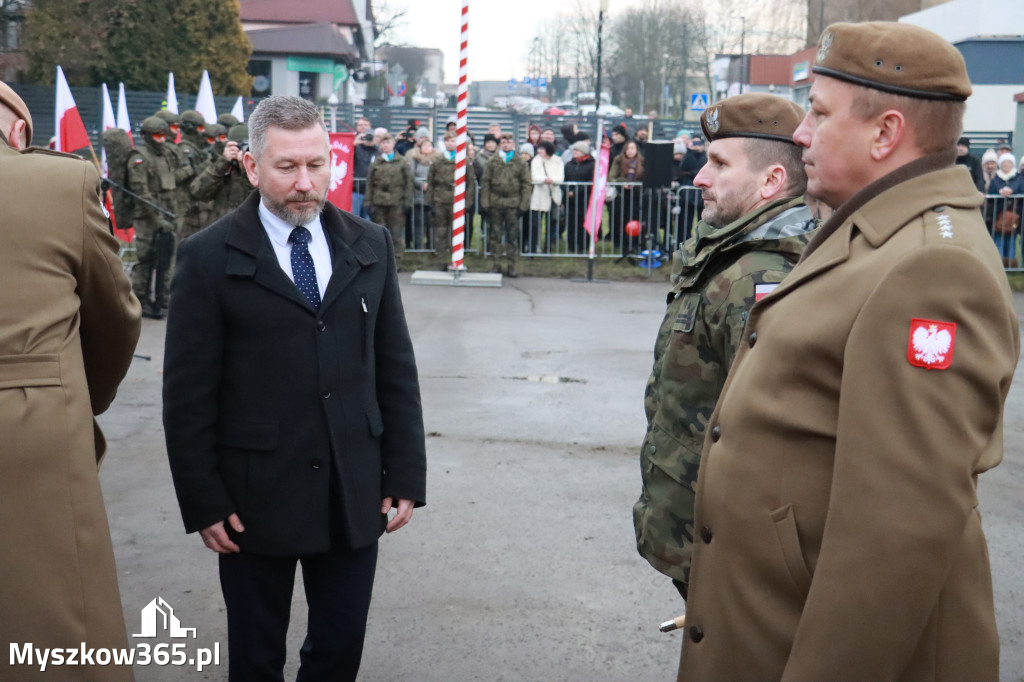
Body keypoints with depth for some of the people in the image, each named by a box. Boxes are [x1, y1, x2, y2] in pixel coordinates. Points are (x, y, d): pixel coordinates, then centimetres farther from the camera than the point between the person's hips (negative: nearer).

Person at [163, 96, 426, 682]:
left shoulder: (370, 245, 4)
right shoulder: (210, 258, -6)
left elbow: (396, 369, 5)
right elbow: (188, 392, -5)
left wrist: (406, 476, 3)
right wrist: (204, 502, -7)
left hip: (355, 495, 3)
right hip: (255, 498, -2)